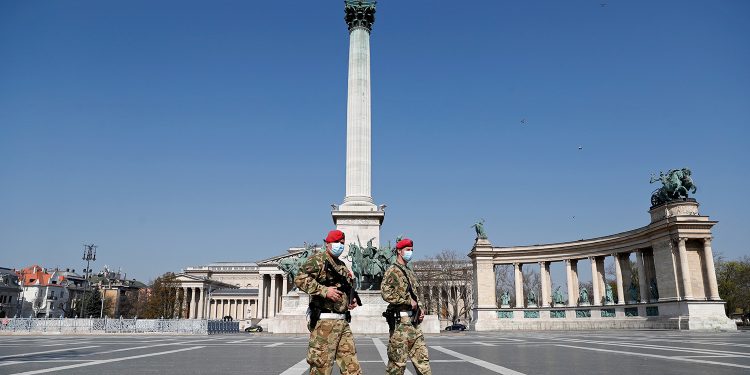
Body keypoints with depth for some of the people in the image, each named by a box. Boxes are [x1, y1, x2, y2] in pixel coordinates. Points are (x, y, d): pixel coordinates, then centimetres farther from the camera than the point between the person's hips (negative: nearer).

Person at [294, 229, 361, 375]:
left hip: (343, 321, 8)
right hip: (324, 321, -8)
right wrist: (324, 290, -22)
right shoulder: (317, 259, -4)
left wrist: (351, 301, 13)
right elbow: (300, 279, -18)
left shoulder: (342, 266, 21)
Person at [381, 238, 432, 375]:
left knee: (422, 357, 6)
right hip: (400, 321, -8)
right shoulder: (393, 271, -7)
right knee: (398, 361, -2)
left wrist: (420, 308, 9)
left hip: (414, 322, 8)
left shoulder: (411, 273, 19)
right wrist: (408, 300, -17)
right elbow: (386, 293, -20)